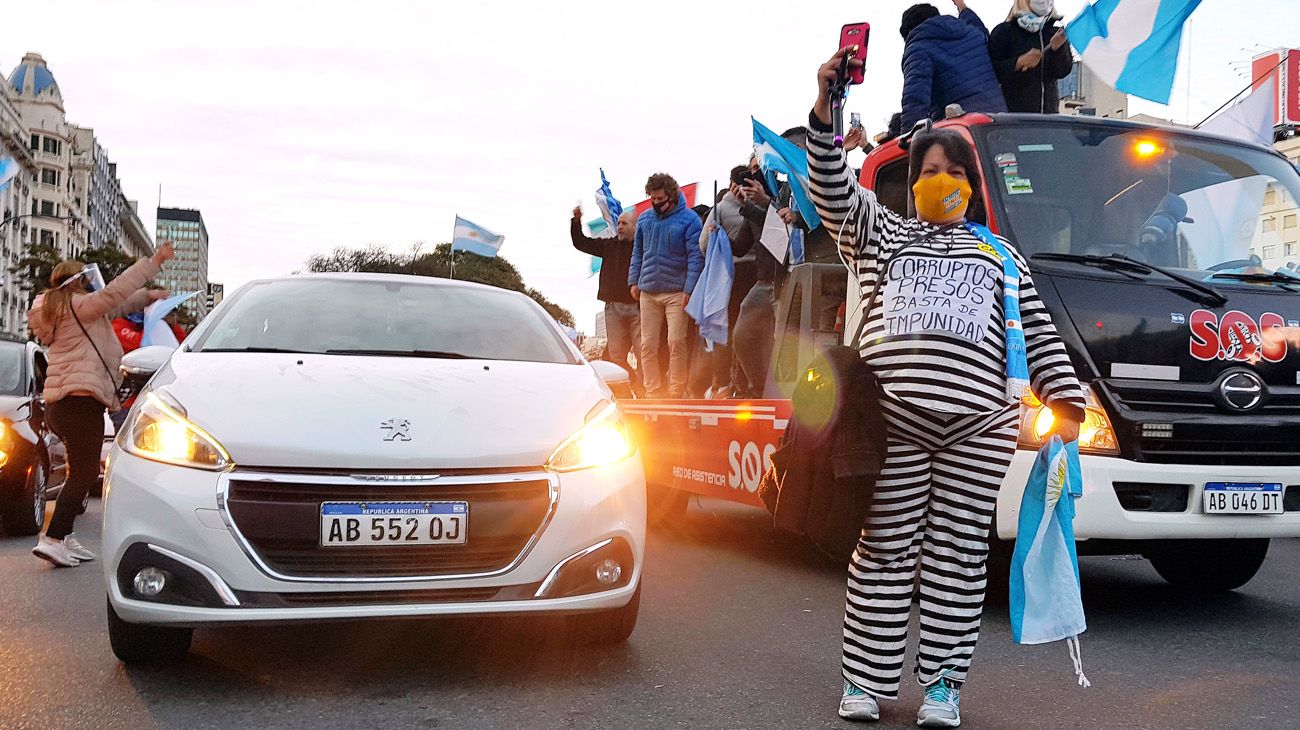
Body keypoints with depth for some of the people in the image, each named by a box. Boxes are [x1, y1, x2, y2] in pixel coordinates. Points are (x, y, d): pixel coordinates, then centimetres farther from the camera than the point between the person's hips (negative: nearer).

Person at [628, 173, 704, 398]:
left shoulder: (688, 219, -4)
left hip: (676, 292, -5)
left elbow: (695, 257, -8)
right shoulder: (644, 219, 11)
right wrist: (633, 281, 11)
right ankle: (652, 393, 9)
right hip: (648, 292, 5)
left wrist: (689, 289, -14)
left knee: (677, 342, -9)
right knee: (648, 344, 3)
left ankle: (676, 393, 0)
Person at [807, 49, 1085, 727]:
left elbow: (1037, 330, 18)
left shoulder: (999, 254, 23)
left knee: (957, 553, 2)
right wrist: (825, 107, -7)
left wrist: (1065, 405, 9)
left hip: (980, 422, 1)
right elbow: (833, 189, 5)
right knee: (884, 549, 0)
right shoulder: (880, 232, 20)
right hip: (892, 416, -1)